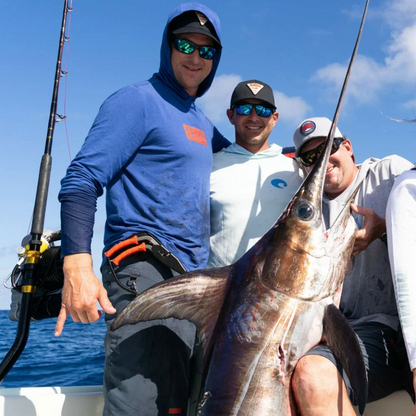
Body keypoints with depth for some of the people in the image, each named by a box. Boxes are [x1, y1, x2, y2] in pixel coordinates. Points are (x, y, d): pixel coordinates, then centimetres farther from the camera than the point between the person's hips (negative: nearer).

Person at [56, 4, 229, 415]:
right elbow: (81, 180, -12)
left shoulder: (202, 124, 22)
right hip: (144, 272, -8)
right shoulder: (138, 100, -2)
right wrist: (76, 266, -24)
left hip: (190, 279, 8)